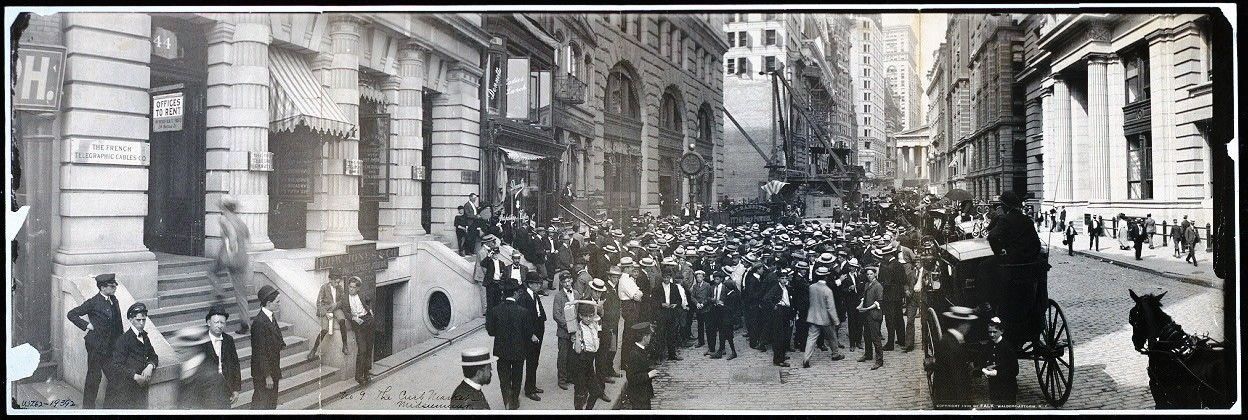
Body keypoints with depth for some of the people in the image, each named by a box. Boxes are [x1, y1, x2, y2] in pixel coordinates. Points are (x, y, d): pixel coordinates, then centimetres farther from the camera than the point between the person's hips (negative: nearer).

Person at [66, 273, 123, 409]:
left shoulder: (114, 301, 8)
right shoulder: (93, 303, -12)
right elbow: (71, 314, -10)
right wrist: (86, 325, -13)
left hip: (110, 346, 6)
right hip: (96, 345, -6)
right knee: (94, 376, 2)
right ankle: (88, 405, 15)